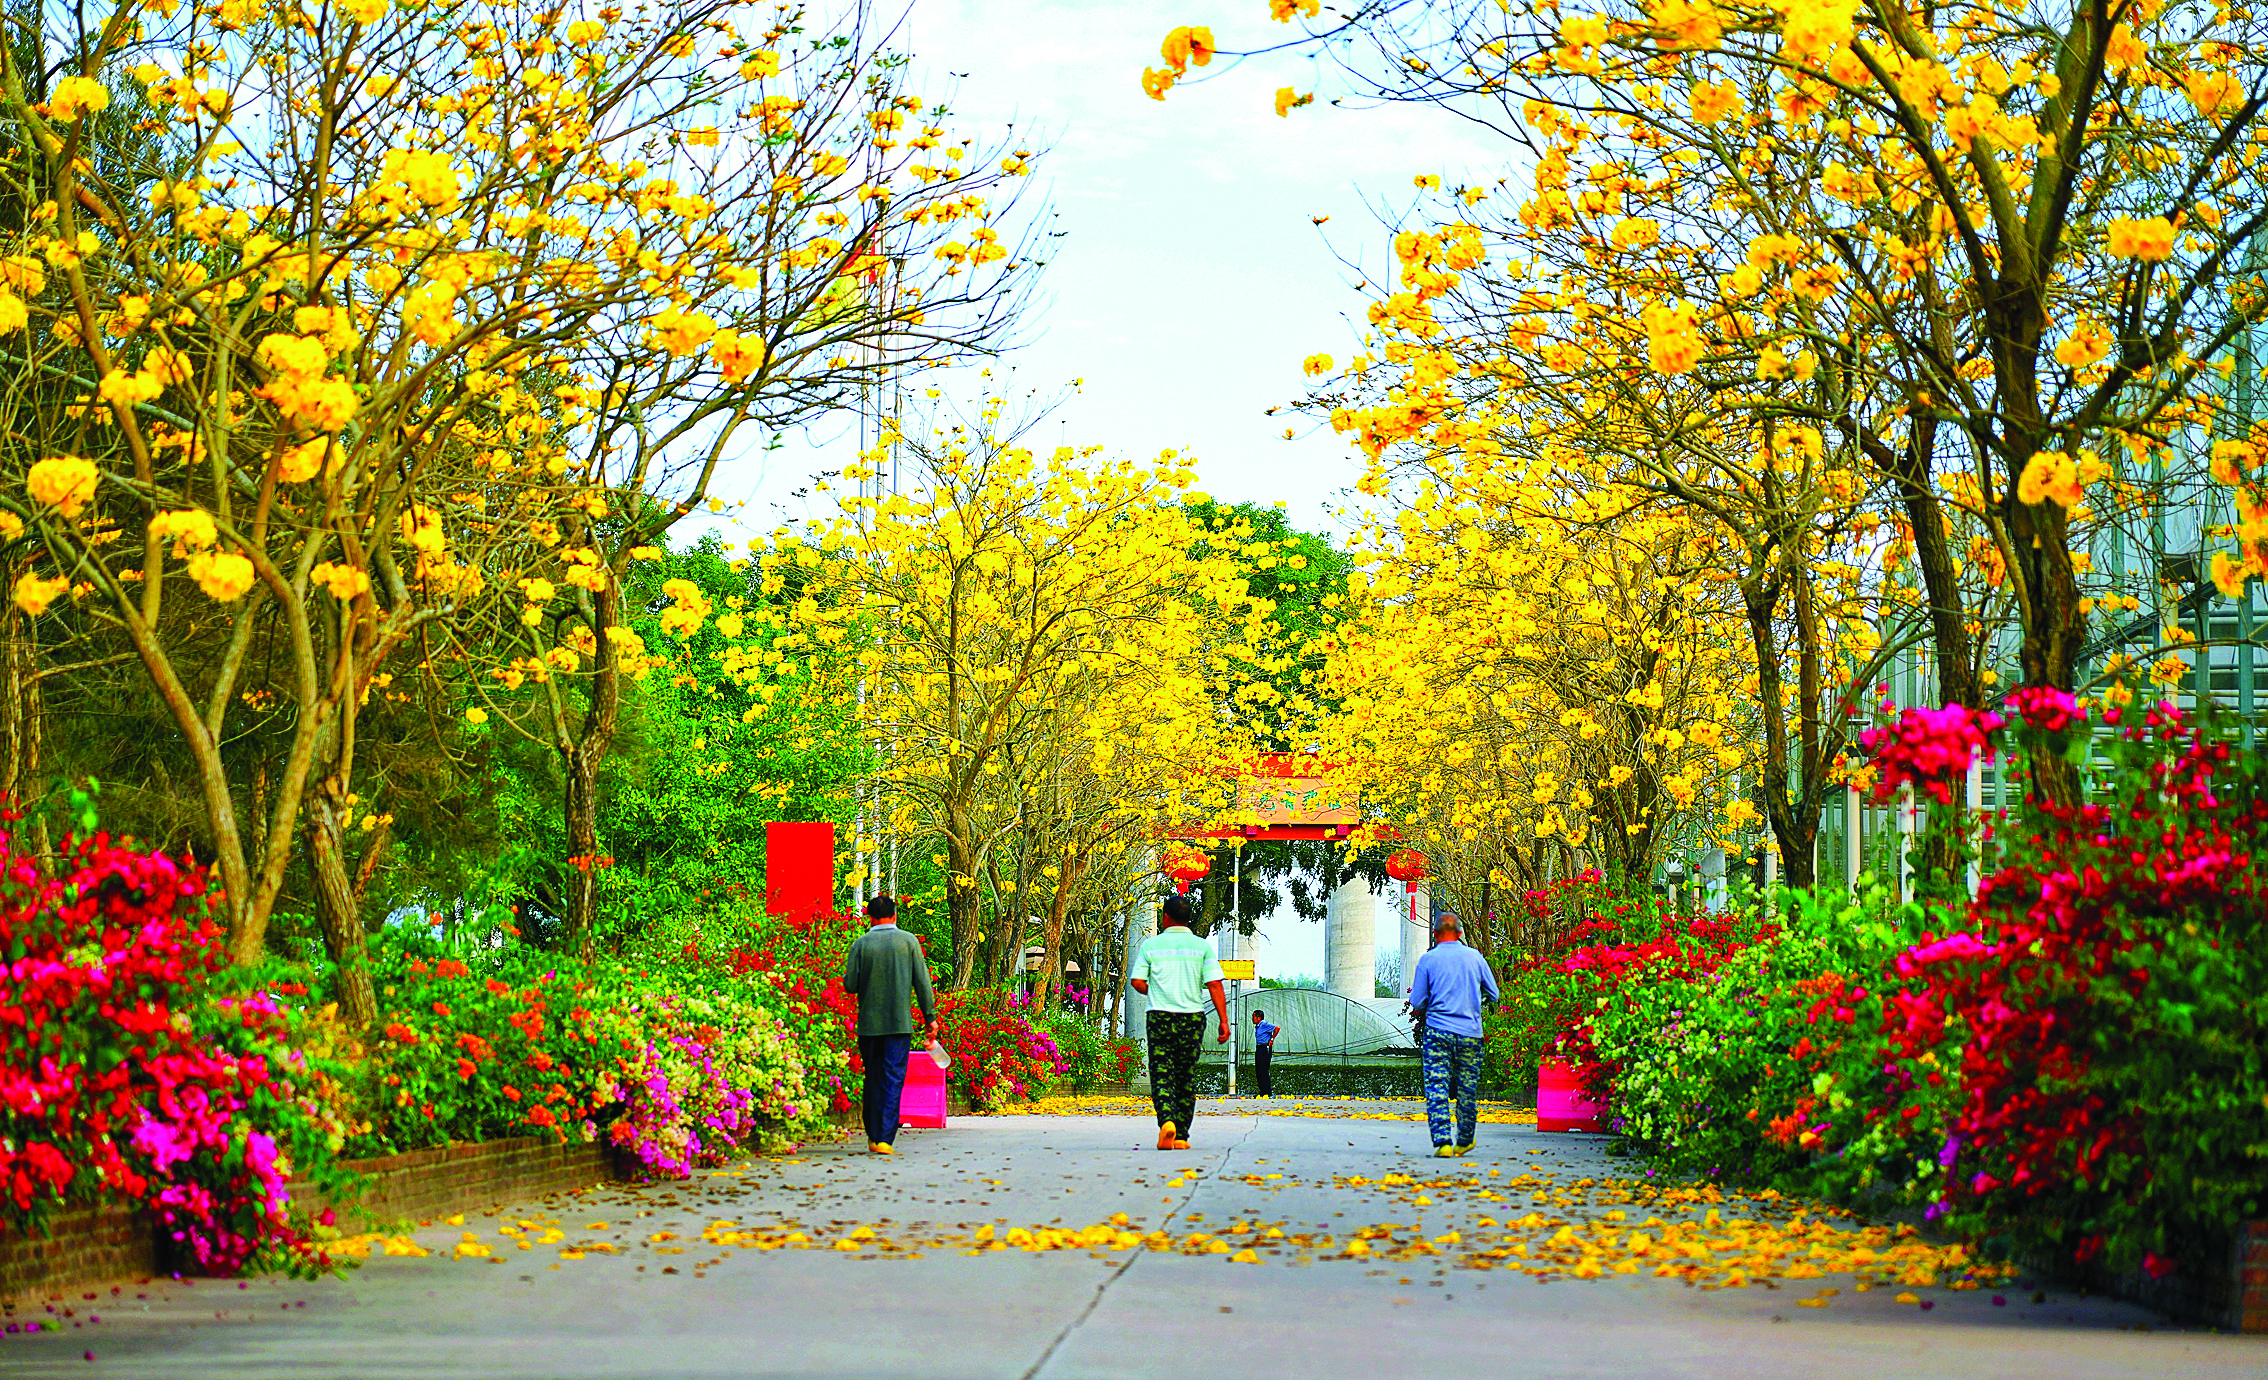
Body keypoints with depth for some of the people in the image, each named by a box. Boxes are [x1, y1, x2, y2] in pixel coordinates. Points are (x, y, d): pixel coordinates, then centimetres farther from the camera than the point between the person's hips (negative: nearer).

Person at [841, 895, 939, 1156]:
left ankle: (874, 1135, 16)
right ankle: (886, 1138, -9)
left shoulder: (862, 944, -1)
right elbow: (922, 981, -1)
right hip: (900, 1023, -1)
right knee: (893, 1079, -1)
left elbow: (850, 985, -3)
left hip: (869, 1023, 1)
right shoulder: (908, 941, 0)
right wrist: (930, 1016, 4)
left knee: (873, 1078, 13)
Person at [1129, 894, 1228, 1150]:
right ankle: (1181, 1137, 11)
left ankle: (1166, 1121, -28)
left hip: (1160, 1017, -1)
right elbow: (1214, 984, -4)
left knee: (1161, 1075, -2)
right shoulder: (1202, 946, 3)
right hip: (1192, 1018, 1)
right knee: (1186, 1079, 10)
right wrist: (1224, 1021, -3)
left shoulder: (1151, 945, 3)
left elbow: (1137, 981, 0)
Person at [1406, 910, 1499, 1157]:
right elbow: (1493, 994, 12)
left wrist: (1421, 1008, 22)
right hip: (1470, 1033, 2)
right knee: (1467, 1090, 12)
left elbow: (1417, 1002, 1)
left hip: (1438, 1031, -2)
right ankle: (1464, 1141, 24)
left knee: (1437, 1089, -3)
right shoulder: (1474, 957, 3)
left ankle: (1442, 1140, -16)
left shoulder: (1428, 960, -2)